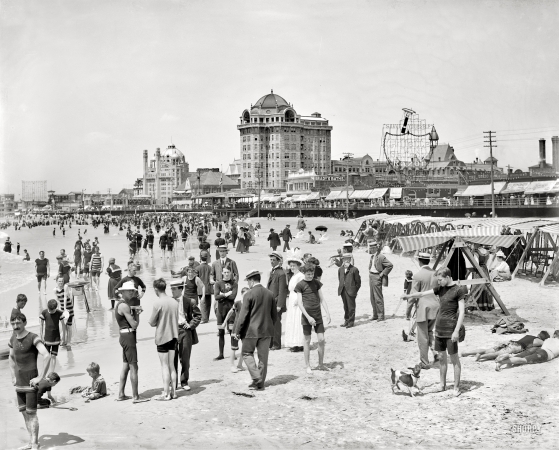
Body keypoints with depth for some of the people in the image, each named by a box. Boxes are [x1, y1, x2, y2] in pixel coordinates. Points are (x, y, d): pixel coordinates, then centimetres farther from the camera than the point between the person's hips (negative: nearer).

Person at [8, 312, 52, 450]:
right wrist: (13, 377, 16)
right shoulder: (13, 339, 7)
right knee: (24, 412, 11)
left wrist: (40, 377, -23)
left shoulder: (33, 338, -15)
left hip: (31, 381, -7)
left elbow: (47, 356, -25)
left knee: (31, 413, -4)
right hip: (19, 383, 7)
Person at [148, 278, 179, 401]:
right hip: (173, 336, 6)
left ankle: (166, 394, 3)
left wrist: (151, 322, 11)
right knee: (171, 365, 12)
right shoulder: (174, 302, 3)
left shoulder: (157, 303, -15)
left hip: (162, 337, -6)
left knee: (165, 366, 0)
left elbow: (152, 323, -10)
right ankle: (173, 391, 16)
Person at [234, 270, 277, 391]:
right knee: (263, 357, 10)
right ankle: (260, 383, 15)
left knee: (247, 353, 10)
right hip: (266, 331, 5)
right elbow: (274, 315, 10)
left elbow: (243, 315, -12)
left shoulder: (249, 295, -12)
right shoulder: (270, 294, 4)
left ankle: (256, 378, -4)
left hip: (252, 331, -5)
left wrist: (237, 331, -4)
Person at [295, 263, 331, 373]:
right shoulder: (300, 285, -4)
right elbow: (300, 303, -8)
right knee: (307, 340, 2)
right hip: (307, 316, -3)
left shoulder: (316, 283, 9)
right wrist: (308, 317, -15)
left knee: (321, 340, 1)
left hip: (318, 315, 4)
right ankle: (308, 366, 11)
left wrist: (328, 313, 1)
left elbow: (322, 300, 10)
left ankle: (321, 364, 14)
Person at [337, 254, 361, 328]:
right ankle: (346, 320, 24)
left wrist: (355, 291, -4)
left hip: (350, 291, -5)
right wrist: (340, 288, 11)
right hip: (343, 291, 5)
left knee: (351, 307, 0)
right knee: (345, 307, 14)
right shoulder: (340, 269, 10)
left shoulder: (354, 269, -6)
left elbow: (358, 281, -2)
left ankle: (351, 322, 7)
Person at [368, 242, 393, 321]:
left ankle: (381, 316, -1)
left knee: (378, 297, -7)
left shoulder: (381, 257, -14)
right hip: (371, 277, 9)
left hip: (377, 277, -9)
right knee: (372, 297, 10)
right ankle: (375, 315, 17)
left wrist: (382, 273, -15)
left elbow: (390, 265, -17)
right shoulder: (372, 256, 14)